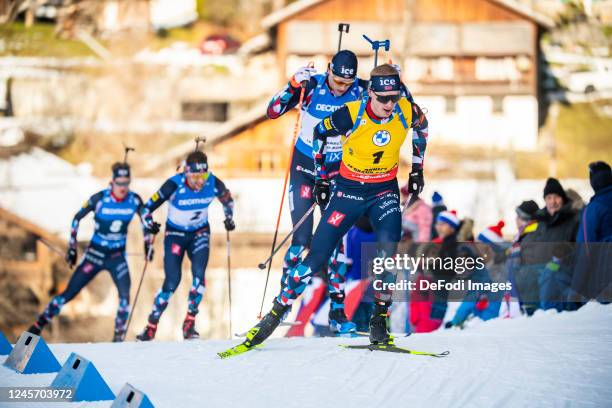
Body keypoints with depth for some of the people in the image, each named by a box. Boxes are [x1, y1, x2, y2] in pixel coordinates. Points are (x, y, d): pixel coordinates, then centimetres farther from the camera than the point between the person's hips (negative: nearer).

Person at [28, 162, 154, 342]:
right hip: (95, 253, -1)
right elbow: (77, 218, -2)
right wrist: (72, 248, -1)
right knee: (68, 294, -2)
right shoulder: (100, 199, -17)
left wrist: (148, 246, 5)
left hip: (118, 256, 1)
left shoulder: (134, 200, -10)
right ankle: (37, 327, 12)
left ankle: (119, 337, -5)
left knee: (125, 296, -21)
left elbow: (146, 221, 10)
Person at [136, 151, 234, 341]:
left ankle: (190, 323, -9)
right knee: (172, 281, -11)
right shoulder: (174, 185, -27)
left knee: (199, 273, -20)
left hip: (200, 232, 2)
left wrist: (229, 218, 0)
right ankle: (151, 326, 5)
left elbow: (227, 199, 6)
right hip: (175, 233, -2)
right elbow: (148, 208, -17)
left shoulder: (213, 184, -19)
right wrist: (150, 224, -30)